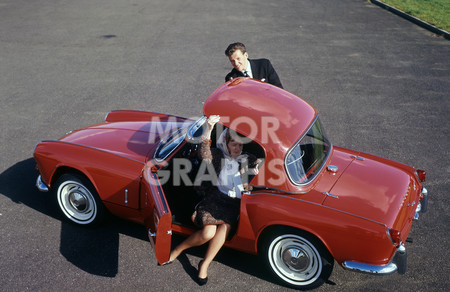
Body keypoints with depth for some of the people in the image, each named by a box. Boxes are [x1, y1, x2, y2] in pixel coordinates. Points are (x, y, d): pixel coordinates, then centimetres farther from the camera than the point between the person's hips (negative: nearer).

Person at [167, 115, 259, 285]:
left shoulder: (248, 160, 12)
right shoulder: (218, 155, 4)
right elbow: (205, 156, -17)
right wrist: (208, 131, -32)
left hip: (236, 203, 1)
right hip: (216, 198, -1)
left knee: (226, 225, -32)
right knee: (208, 233, -25)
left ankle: (204, 264, -18)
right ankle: (179, 249, 2)